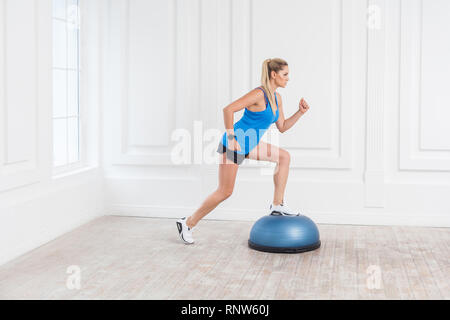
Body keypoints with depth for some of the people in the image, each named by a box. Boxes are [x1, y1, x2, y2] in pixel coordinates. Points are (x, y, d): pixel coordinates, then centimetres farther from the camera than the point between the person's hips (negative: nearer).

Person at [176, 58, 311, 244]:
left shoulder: (276, 98, 7)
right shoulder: (259, 94, -21)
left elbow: (282, 127, 14)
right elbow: (228, 109, -27)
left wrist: (300, 112, 3)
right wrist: (231, 138, -24)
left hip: (248, 145, 9)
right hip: (234, 144, -9)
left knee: (284, 157, 4)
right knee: (225, 192, -2)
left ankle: (277, 206, 7)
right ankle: (187, 223, 12)